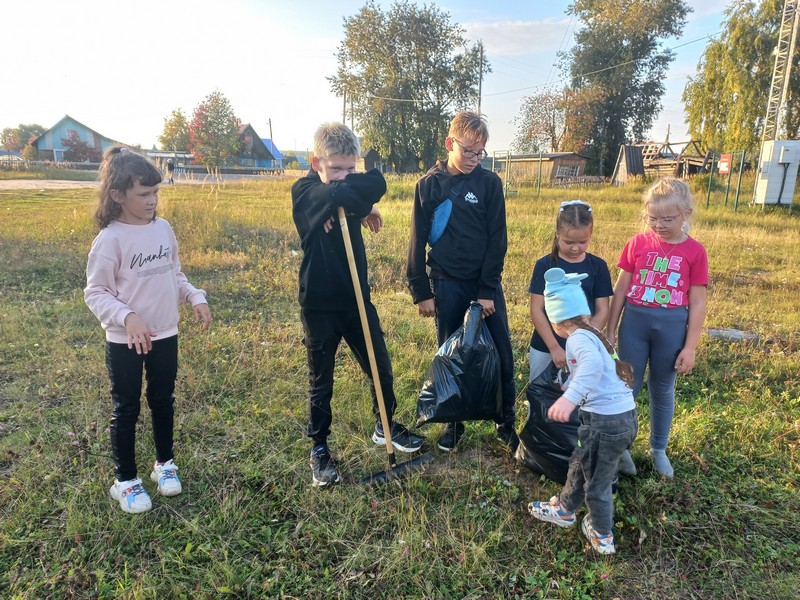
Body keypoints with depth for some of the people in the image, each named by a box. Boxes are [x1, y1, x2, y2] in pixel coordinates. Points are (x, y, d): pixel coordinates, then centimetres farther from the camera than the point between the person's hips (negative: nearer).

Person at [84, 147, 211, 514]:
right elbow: (95, 293, -14)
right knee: (126, 409, 10)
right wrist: (127, 318, -29)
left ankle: (164, 464, 38)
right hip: (124, 342, -5)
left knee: (163, 401, 18)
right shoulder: (110, 239, -16)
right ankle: (125, 481, 27)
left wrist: (196, 297, -3)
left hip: (165, 335, 5)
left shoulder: (163, 229, 2)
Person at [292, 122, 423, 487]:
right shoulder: (304, 191, -12)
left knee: (381, 369, 15)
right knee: (320, 382, 9)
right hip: (320, 305, -5)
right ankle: (319, 449, 28)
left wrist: (362, 206, -23)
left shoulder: (348, 195, 5)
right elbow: (340, 193, -29)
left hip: (357, 298, 5)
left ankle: (385, 427, 39)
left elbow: (377, 184, -12)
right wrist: (363, 203, -14)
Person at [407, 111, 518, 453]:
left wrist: (488, 290, -8)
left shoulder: (490, 183, -1)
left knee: (502, 356, 3)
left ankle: (506, 422, 22)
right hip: (447, 284, 0)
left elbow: (497, 239, -3)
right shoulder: (429, 184, -1)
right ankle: (452, 422, 26)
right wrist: (421, 292, -2)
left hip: (487, 283, 0)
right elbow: (418, 241, 0)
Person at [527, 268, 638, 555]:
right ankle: (564, 509, 47)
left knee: (597, 482, 14)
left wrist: (570, 397, -49)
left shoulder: (578, 337, -16)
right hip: (624, 415, 9)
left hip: (606, 421, -9)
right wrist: (570, 389, 44)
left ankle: (602, 536, 35)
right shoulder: (593, 334, 12)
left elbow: (593, 363, -38)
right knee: (580, 464, 27)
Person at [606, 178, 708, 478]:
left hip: (671, 326, 0)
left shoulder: (694, 251, -6)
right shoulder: (637, 243, -3)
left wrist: (690, 347, -5)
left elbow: (697, 303, -3)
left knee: (663, 390, 15)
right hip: (634, 321, 0)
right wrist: (610, 331, 3)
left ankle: (658, 449, 34)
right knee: (626, 386, 8)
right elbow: (620, 290, 2)